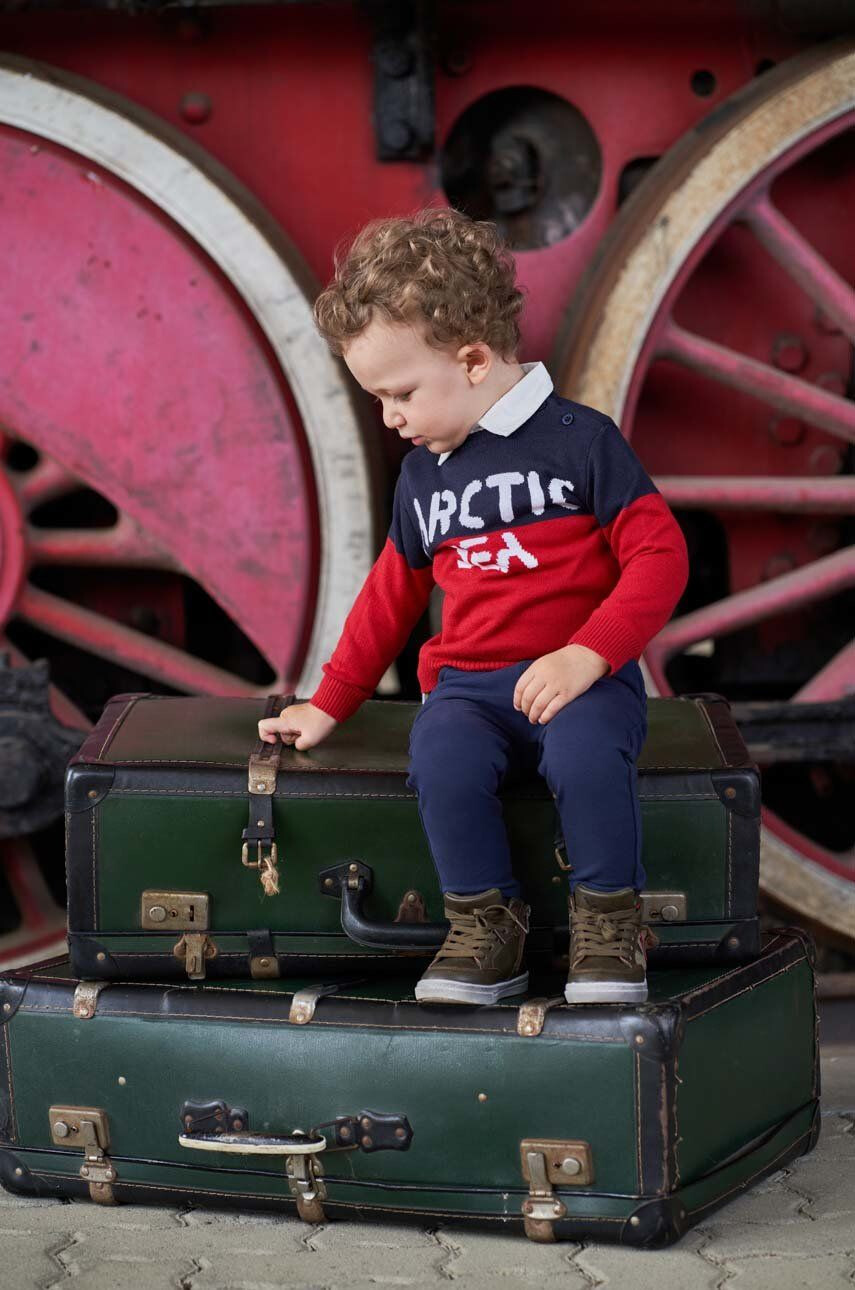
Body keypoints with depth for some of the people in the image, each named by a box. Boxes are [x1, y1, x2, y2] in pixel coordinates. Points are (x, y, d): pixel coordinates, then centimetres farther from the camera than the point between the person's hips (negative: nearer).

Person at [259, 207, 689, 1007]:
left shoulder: (578, 440, -2)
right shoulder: (422, 476, 16)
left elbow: (659, 554, -7)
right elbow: (391, 597, 26)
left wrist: (588, 653, -18)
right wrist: (329, 704, 26)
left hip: (580, 678, -4)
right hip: (468, 686, 4)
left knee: (585, 754, -37)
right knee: (442, 760, -31)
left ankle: (607, 921, -14)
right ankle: (485, 926, -13)